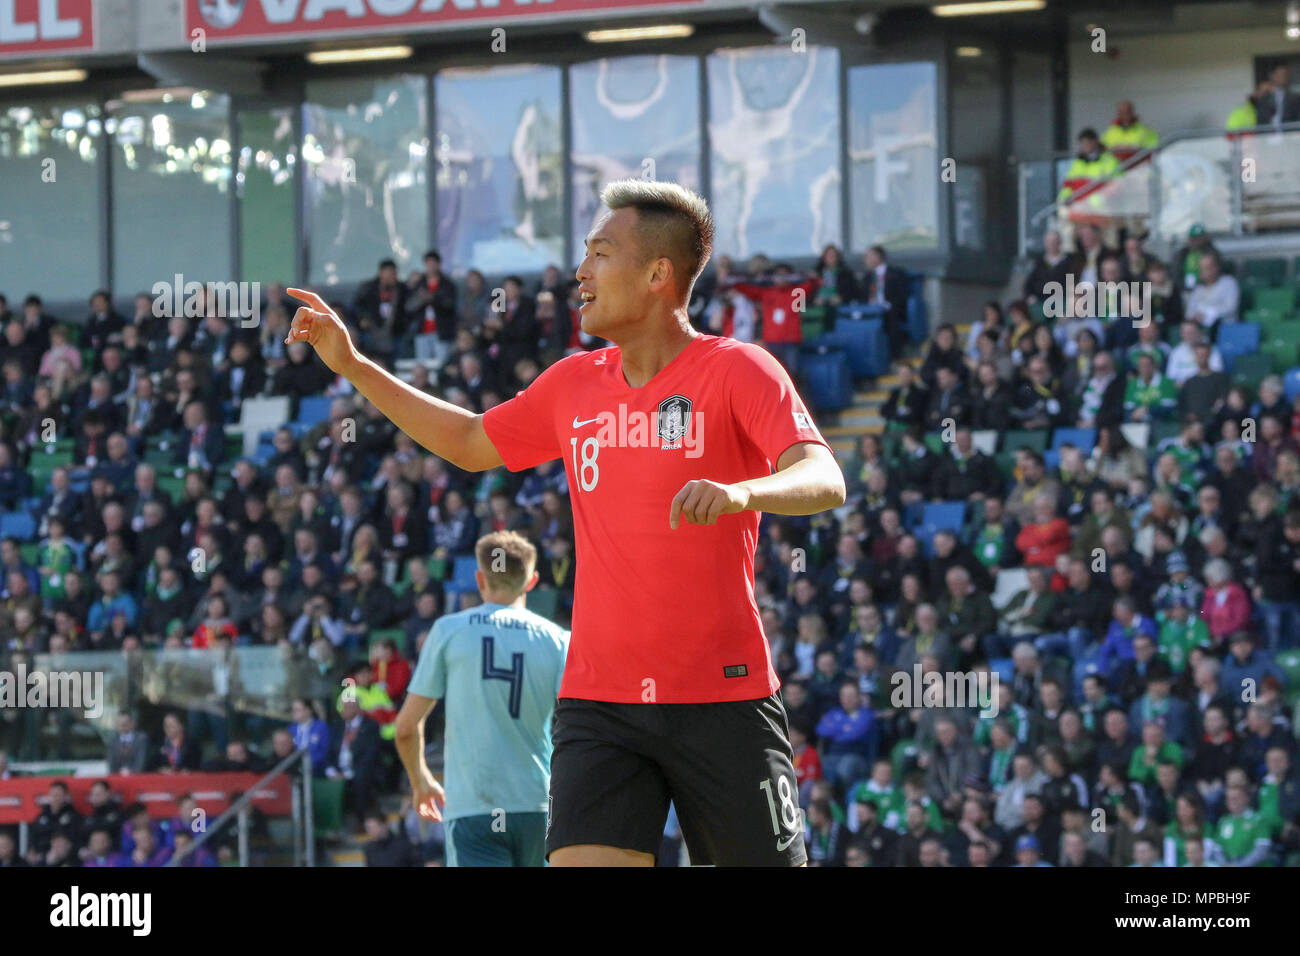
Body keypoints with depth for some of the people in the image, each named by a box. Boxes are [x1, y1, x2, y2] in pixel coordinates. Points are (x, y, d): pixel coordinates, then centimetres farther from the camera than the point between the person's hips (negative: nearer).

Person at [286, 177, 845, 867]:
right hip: (597, 701, 4)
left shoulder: (737, 371, -6)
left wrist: (739, 492, -40)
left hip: (723, 700, -4)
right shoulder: (575, 384, 13)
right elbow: (471, 444, 29)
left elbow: (823, 481, -20)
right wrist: (352, 365, 26)